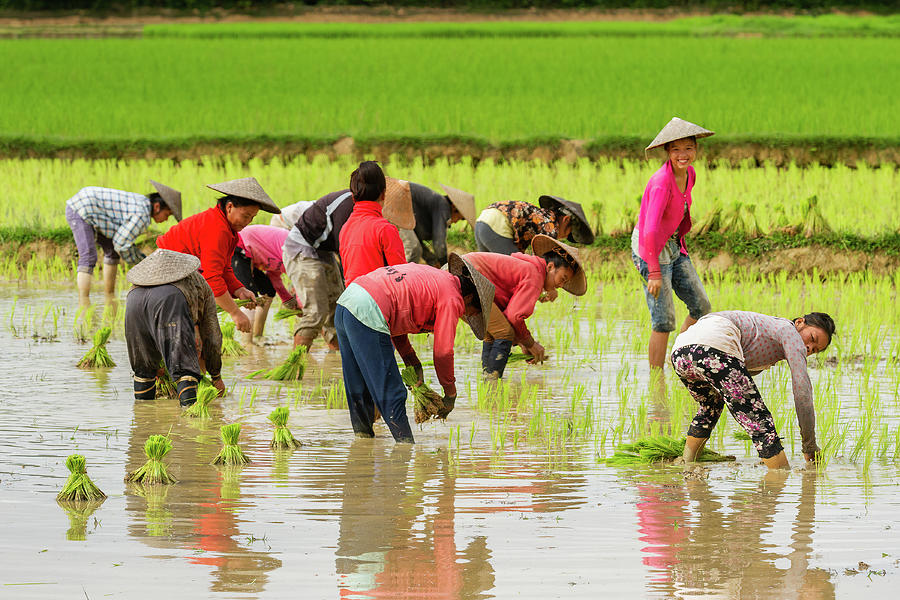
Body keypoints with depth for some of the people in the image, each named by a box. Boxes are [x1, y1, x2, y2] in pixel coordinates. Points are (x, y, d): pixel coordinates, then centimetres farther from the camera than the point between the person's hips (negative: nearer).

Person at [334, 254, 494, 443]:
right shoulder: (452, 299, 0)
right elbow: (442, 352, 0)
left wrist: (412, 361, 23)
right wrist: (450, 393, 13)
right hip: (367, 314, -9)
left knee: (358, 392, 19)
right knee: (391, 395, -3)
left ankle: (363, 435, 27)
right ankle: (405, 442, -1)